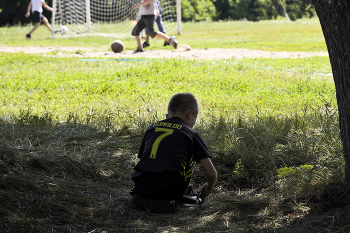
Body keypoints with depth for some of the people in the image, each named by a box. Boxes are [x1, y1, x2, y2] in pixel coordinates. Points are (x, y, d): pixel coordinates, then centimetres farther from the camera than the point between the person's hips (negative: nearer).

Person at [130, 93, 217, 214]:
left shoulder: (152, 128, 19)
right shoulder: (190, 133, 9)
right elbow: (211, 172, 7)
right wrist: (208, 188, 30)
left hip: (142, 187, 3)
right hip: (170, 189, -3)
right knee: (191, 152, 19)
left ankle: (143, 198, 12)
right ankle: (184, 195, 20)